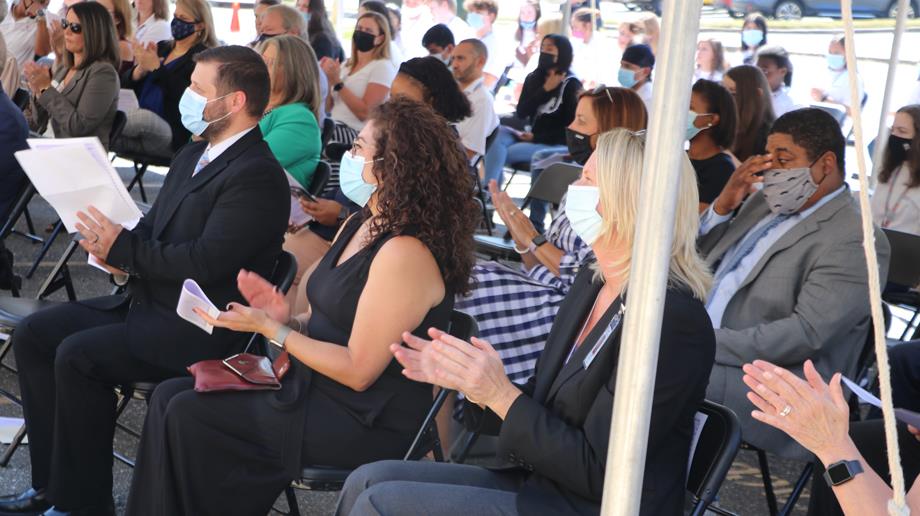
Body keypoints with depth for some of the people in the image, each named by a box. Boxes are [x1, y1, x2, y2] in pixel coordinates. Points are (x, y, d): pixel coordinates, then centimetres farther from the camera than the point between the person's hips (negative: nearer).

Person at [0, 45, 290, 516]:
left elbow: (205, 261, -24)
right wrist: (114, 245, -5)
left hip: (195, 330, -10)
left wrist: (122, 249, -16)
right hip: (144, 302, 10)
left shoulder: (257, 176, -17)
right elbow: (152, 225, 18)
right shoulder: (192, 156, 14)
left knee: (77, 355, -23)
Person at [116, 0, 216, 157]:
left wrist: (156, 67, -17)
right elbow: (125, 82, 14)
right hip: (144, 124, 6)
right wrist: (141, 68, -7)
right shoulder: (162, 47, 18)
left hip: (176, 136, -5)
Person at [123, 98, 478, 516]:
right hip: (314, 383, 9)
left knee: (188, 415, -11)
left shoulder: (405, 253, -23)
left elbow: (358, 371, -21)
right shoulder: (361, 225, 8)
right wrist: (286, 318, -5)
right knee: (170, 396, 0)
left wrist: (271, 329, -16)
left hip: (367, 423, -9)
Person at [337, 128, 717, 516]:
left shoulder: (673, 319, -21)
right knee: (369, 481, 1)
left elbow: (598, 473, -21)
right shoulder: (592, 283, 7)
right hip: (542, 484, 8)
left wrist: (502, 393, -20)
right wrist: (470, 381, -5)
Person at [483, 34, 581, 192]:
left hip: (555, 144, -6)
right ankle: (488, 188, -31)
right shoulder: (533, 78, 10)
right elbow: (520, 114, 1)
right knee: (499, 133, -23)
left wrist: (535, 137, -11)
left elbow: (570, 128, -9)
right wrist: (545, 90, -9)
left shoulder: (572, 85, -6)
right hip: (531, 136, 6)